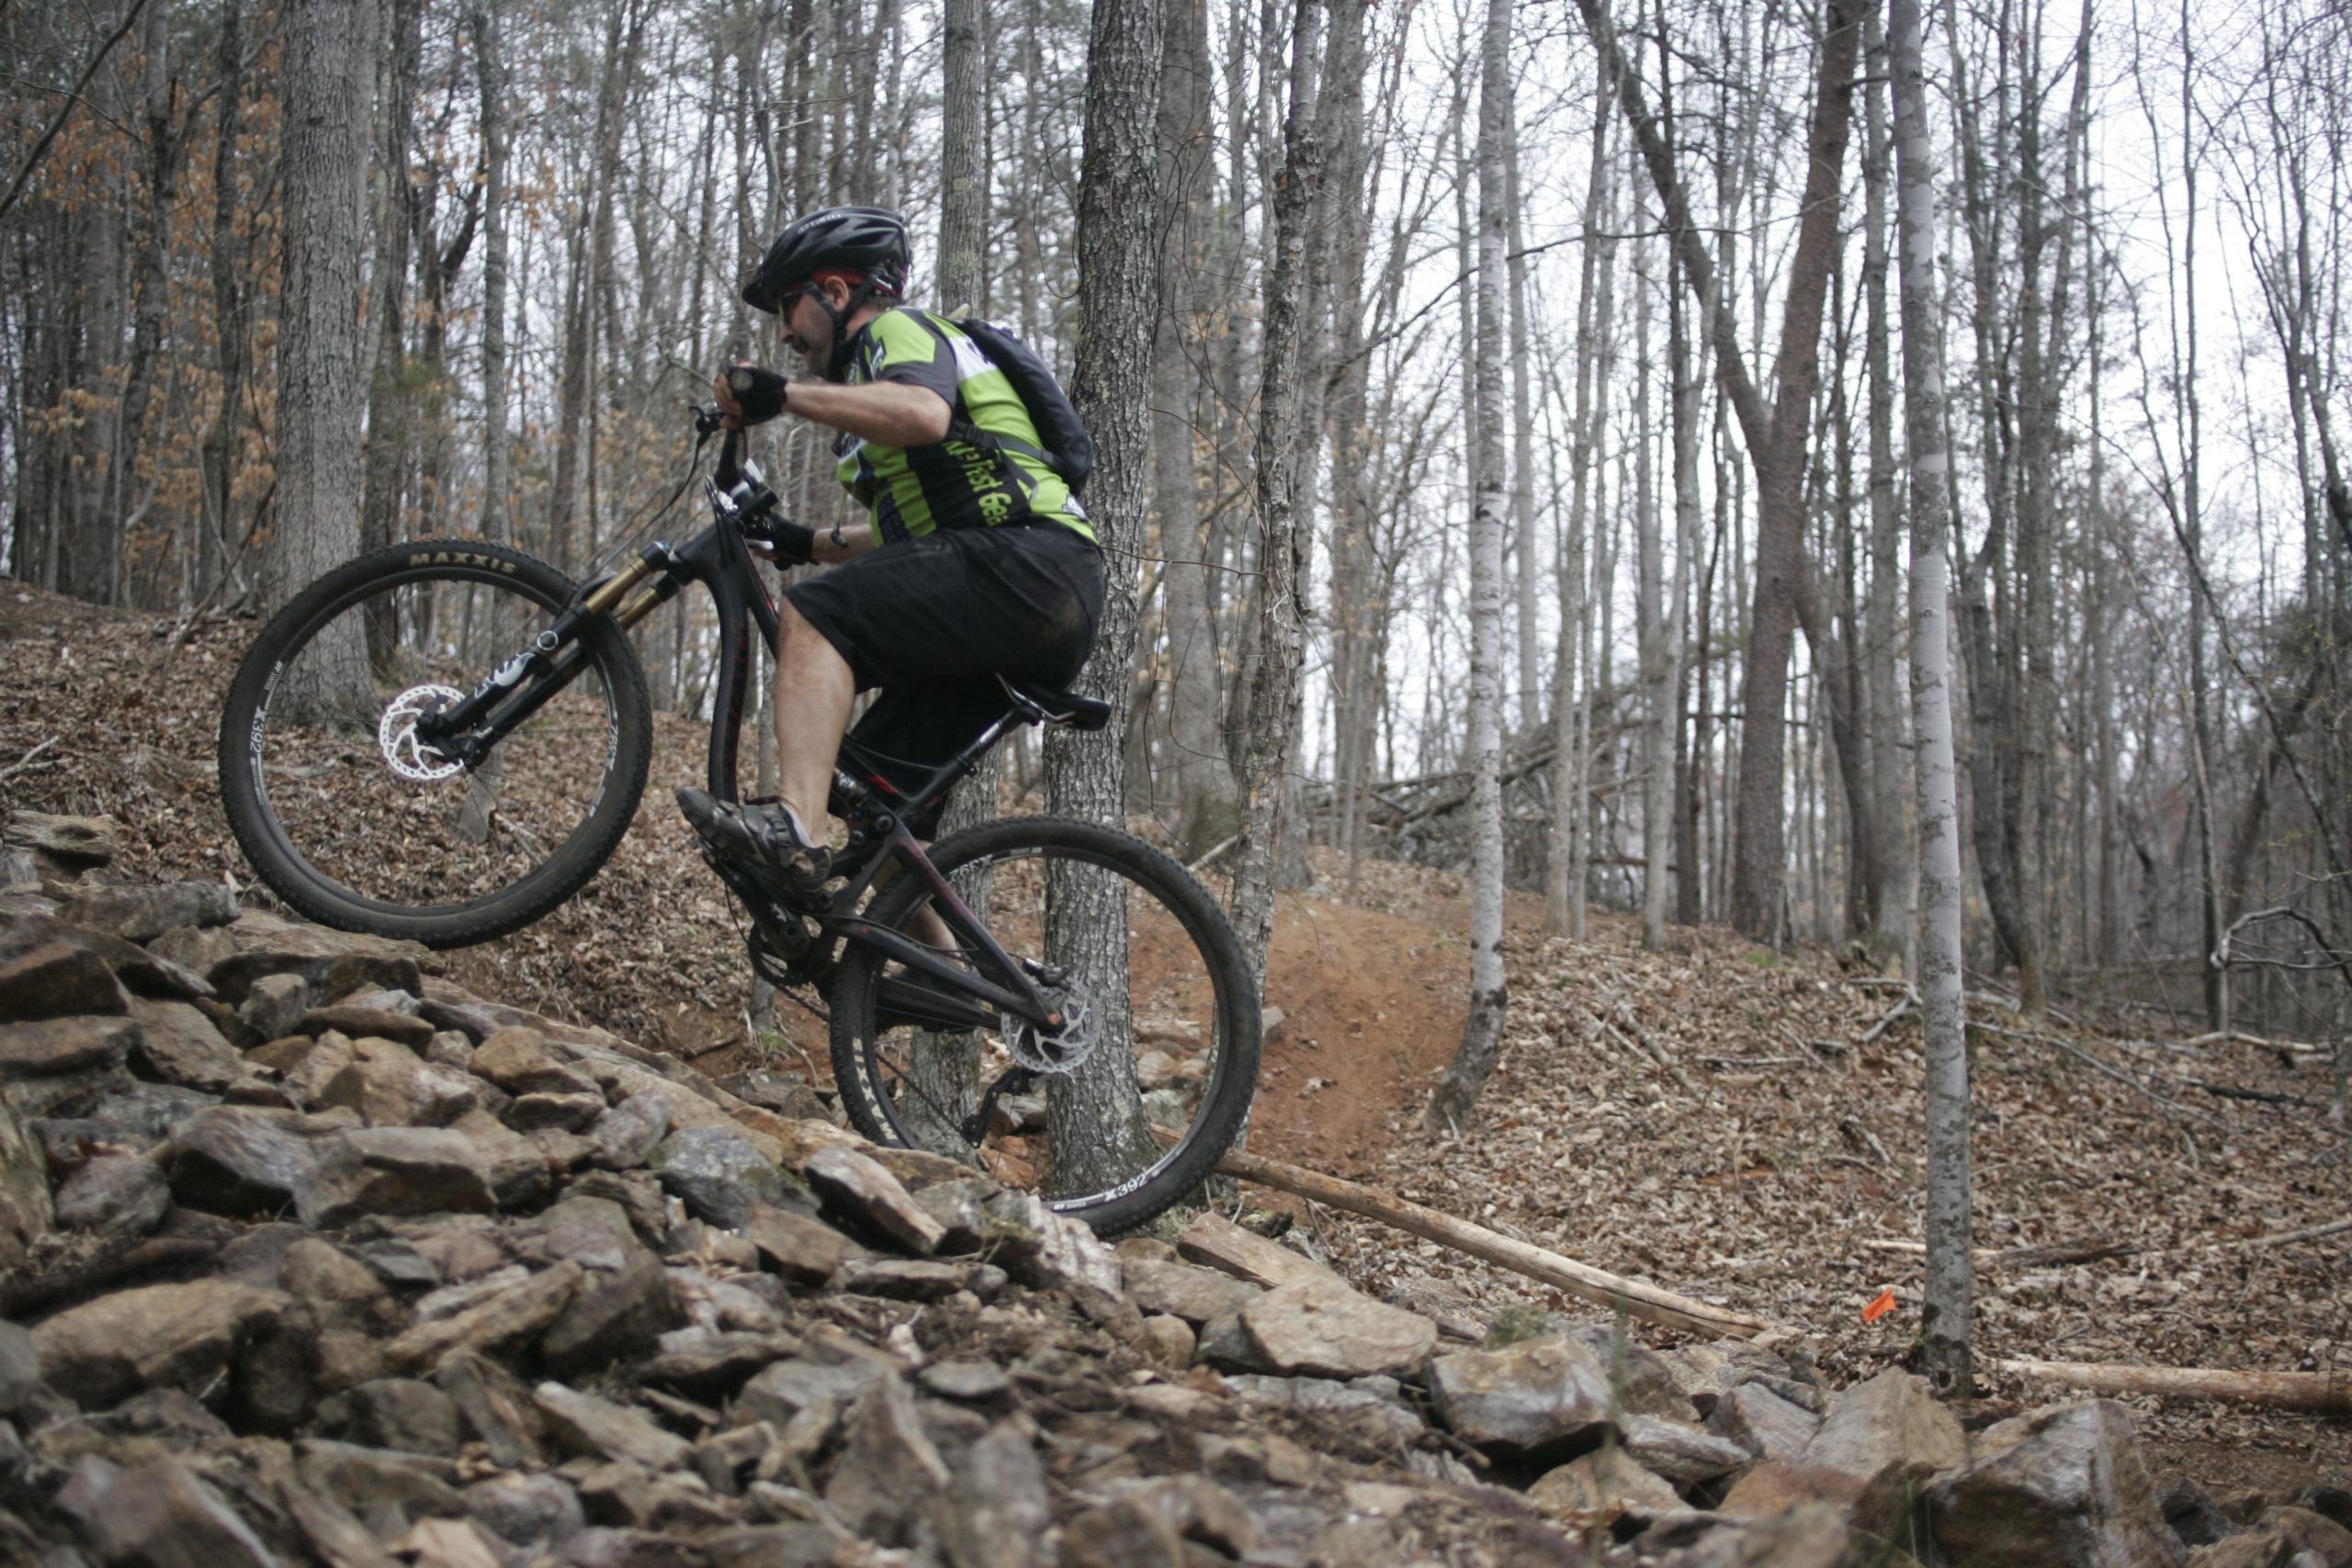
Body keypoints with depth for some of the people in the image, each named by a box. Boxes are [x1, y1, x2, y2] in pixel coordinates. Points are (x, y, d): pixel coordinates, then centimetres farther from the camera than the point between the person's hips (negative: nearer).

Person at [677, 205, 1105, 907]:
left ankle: (795, 834, -40)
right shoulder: (878, 365, 32)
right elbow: (908, 532, 37)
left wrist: (786, 393, -22)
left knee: (816, 613, -24)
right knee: (877, 795, 8)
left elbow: (924, 414, -24)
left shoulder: (896, 328, 2)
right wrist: (806, 542, 30)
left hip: (1028, 566, -10)